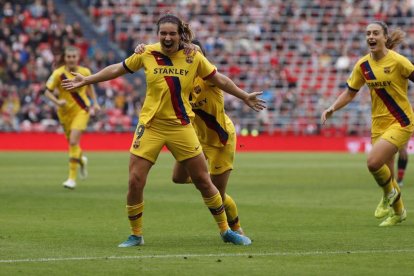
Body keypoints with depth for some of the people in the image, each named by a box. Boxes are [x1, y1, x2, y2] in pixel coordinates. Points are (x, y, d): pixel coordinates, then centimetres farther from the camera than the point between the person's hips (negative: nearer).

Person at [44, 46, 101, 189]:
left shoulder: (85, 72, -6)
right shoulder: (58, 74, -12)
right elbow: (48, 91, -8)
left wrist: (95, 103, 8)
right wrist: (57, 101, -25)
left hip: (81, 110, -1)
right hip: (65, 112, 1)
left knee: (73, 141, -18)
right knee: (72, 142, 14)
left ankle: (72, 178, -11)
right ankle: (81, 160, 52)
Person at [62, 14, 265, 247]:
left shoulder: (193, 58, -3)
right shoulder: (147, 54, -3)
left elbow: (219, 79, 9)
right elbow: (117, 69, 9)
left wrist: (245, 97, 12)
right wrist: (86, 80, 9)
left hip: (181, 127, 0)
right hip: (151, 126, 0)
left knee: (204, 181, 4)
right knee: (135, 182, -7)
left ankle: (226, 231, 19)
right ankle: (136, 235, 11)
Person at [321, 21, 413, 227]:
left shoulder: (397, 61, -15)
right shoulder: (363, 65, 1)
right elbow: (350, 93, 11)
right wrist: (332, 108, -3)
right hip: (379, 123, 5)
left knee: (373, 162, -23)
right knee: (385, 173, 9)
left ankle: (389, 193, 6)